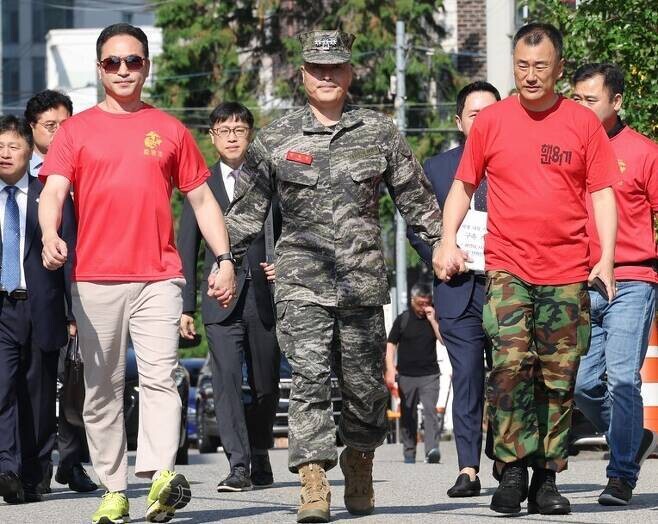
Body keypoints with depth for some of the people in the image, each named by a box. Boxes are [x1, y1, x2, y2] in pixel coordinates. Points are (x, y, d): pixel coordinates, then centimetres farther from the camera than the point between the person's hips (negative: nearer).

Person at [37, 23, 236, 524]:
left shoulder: (170, 130, 13)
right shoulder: (76, 130, 10)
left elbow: (202, 199, 16)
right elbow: (53, 190, -3)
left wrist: (225, 259, 6)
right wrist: (50, 236, -24)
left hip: (159, 279, 0)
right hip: (94, 280, 0)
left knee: (159, 377, -16)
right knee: (102, 388, 2)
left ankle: (161, 477, -28)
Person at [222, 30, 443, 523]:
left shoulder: (380, 133, 8)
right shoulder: (276, 139, 7)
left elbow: (416, 198, 13)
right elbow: (247, 209, 11)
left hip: (363, 279, 1)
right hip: (301, 282, -1)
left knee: (365, 382, 6)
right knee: (310, 377, -12)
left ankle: (359, 460, 29)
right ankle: (313, 482, -17)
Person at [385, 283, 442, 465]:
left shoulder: (434, 319, 7)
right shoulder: (403, 319, 4)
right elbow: (391, 345, 5)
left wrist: (432, 320, -11)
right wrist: (390, 370, -5)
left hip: (429, 375, -1)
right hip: (406, 375, 1)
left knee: (430, 410, -16)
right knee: (408, 415, 6)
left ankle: (432, 449, -26)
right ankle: (409, 454, 15)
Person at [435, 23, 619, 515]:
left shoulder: (583, 123, 5)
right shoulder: (491, 121, 6)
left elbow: (602, 193, 6)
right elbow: (463, 184, 14)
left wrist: (606, 258, -5)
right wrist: (449, 240, 1)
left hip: (568, 273, 1)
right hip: (507, 269, -1)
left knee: (559, 380, 1)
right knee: (510, 363, -17)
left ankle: (547, 479, 9)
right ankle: (513, 469, -11)